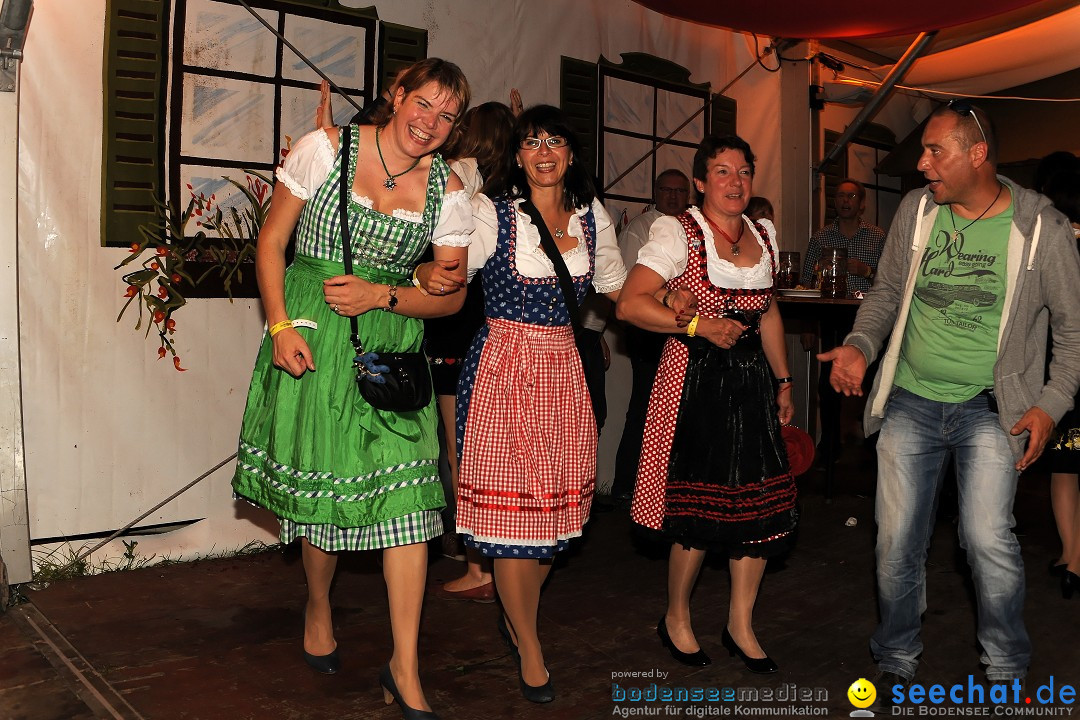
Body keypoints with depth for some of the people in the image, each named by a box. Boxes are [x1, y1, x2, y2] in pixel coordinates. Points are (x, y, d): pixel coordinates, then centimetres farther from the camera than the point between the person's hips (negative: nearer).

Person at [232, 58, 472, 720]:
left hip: (391, 344, 1)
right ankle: (319, 607, 37)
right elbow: (272, 242, 2)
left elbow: (451, 295, 5)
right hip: (312, 333, -1)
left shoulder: (448, 190, 3)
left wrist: (381, 296, -11)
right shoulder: (326, 148, -2)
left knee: (406, 487, -7)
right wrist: (280, 327, -9)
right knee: (319, 479, 5)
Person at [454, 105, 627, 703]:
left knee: (558, 503, 9)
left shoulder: (590, 215, 9)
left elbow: (615, 285, 21)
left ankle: (516, 618, 36)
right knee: (511, 504, -1)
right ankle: (529, 649, 19)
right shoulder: (494, 214, -5)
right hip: (505, 367, -4)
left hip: (563, 369, 5)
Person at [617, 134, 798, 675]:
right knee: (701, 508, -1)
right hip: (694, 380, -6)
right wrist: (699, 325, -18)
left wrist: (783, 381, 19)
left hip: (751, 381, 6)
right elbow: (629, 303, -15)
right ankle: (676, 619, 23)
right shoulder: (679, 233, -7)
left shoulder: (764, 236, 14)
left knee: (761, 502, 4)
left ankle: (741, 625, 23)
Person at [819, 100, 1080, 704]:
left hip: (990, 406, -2)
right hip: (911, 401, 3)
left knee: (988, 538, -13)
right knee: (898, 542, 6)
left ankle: (1007, 671, 13)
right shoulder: (915, 211, 1)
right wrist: (861, 345, -6)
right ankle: (897, 664, 27)